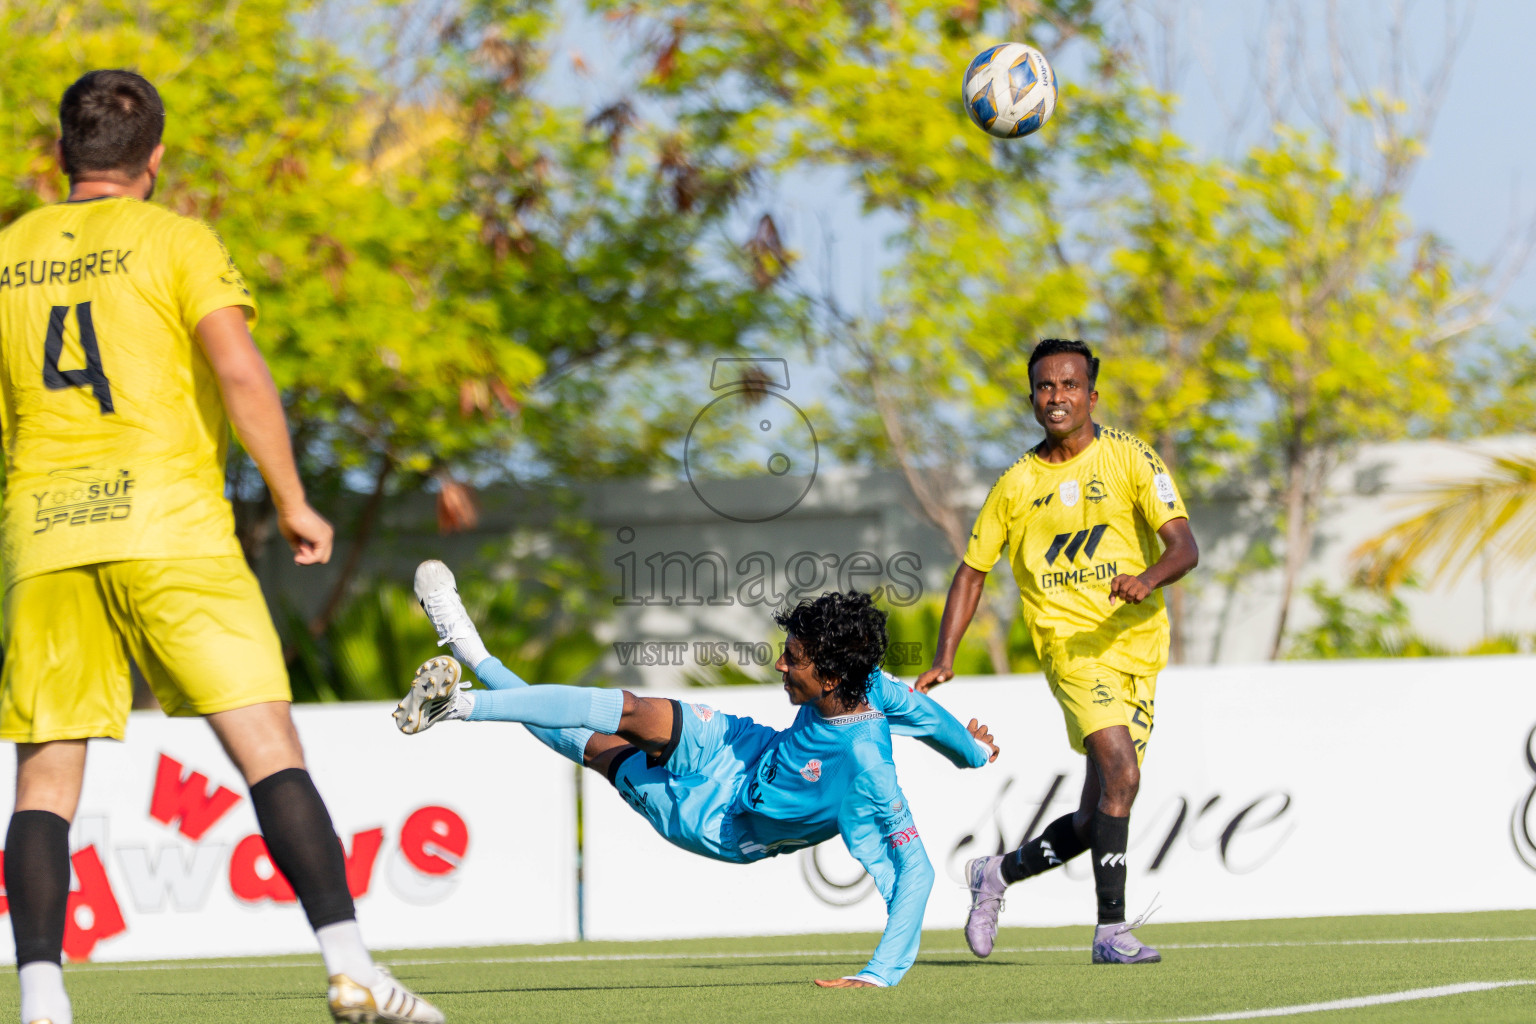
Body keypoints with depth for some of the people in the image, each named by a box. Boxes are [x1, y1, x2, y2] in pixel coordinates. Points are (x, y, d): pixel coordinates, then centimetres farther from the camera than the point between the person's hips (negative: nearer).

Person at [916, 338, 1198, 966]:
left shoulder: (1129, 458, 2)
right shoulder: (1018, 483, 7)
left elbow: (1183, 545, -6)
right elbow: (972, 571, 15)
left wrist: (1150, 578, -28)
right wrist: (944, 659, 4)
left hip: (1138, 646, 2)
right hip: (1070, 644, -2)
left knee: (1093, 824, 3)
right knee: (1120, 772, -26)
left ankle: (997, 874, 28)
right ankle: (1112, 930, -22)